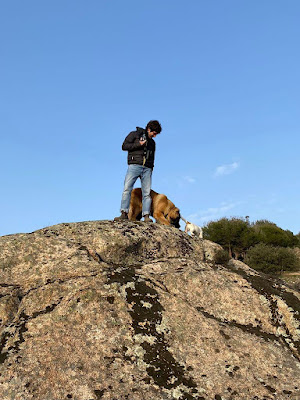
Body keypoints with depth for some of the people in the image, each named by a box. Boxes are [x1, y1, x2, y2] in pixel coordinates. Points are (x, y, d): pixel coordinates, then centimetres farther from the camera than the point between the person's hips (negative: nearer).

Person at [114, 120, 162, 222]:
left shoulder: (152, 142, 27)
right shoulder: (134, 134, 12)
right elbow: (124, 146, 1)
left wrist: (151, 168, 15)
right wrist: (139, 144, -6)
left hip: (147, 168, 4)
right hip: (134, 165, -4)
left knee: (147, 193, -7)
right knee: (127, 189, -15)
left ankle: (146, 216, -10)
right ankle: (124, 213, -16)